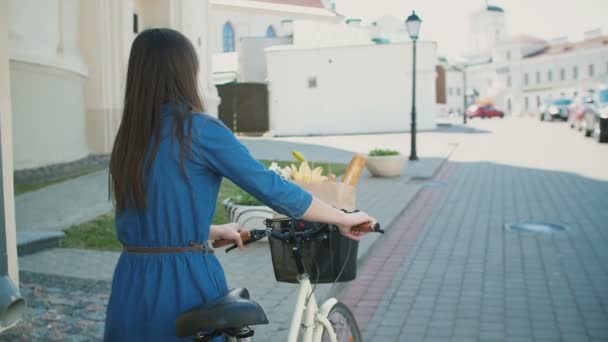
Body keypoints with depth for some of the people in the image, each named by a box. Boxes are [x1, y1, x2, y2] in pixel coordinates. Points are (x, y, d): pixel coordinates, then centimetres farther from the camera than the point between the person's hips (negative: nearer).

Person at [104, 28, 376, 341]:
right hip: (185, 283, -6)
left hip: (130, 289, 6)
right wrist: (344, 218, -1)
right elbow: (272, 189, -13)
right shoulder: (199, 129, -13)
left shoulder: (127, 137, 7)